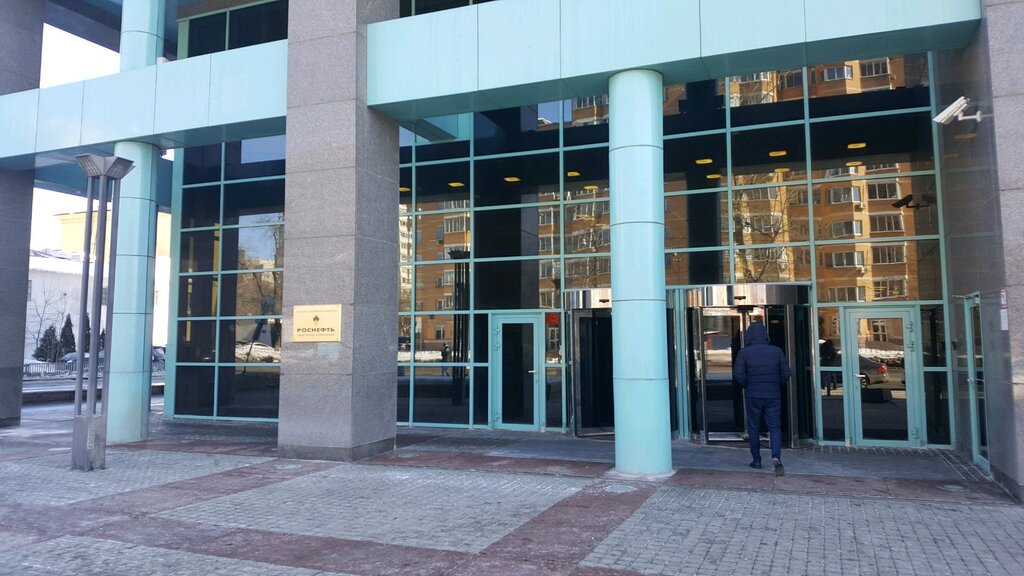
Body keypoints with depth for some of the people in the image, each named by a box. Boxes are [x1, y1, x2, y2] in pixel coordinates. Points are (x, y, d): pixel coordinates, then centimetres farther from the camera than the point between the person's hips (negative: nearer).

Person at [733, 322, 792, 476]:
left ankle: (756, 460, 16)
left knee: (753, 428, 11)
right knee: (775, 426, 5)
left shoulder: (744, 353, -5)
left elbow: (738, 374, -11)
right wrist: (777, 385, 14)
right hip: (773, 395, 1)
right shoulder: (776, 351, 0)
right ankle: (776, 456, -16)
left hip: (753, 395, -1)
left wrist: (746, 386, 7)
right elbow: (786, 372, 0)